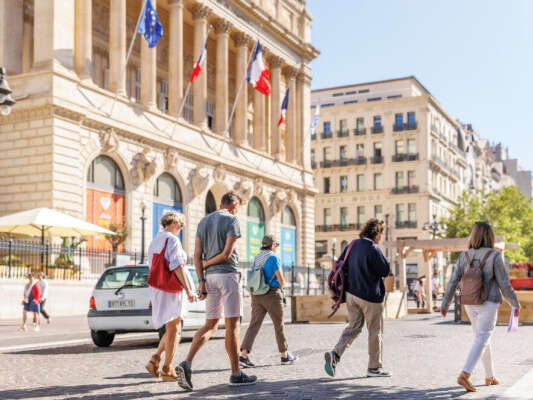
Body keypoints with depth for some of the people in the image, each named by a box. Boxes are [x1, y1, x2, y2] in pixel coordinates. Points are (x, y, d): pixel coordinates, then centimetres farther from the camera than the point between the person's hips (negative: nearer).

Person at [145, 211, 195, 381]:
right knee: (173, 329, 0)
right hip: (170, 289, -9)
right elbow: (177, 267, -19)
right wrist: (188, 290, -18)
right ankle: (167, 370, 2)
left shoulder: (155, 241, 16)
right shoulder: (172, 240, -12)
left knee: (173, 328, 17)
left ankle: (155, 360, 6)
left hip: (156, 288, 9)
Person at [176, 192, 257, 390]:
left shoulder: (203, 221, 15)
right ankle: (236, 373, 6)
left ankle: (186, 364, -7)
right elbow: (227, 253, -16)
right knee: (232, 325, 0)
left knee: (210, 325, 10)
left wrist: (201, 281, 3)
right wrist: (205, 264, -2)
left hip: (210, 277, 6)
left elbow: (197, 254, 7)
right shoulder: (232, 221, -6)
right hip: (228, 275, -6)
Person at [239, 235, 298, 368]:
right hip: (272, 295, -6)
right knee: (279, 325, 7)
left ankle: (244, 355, -14)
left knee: (254, 325, -1)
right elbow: (281, 280, -14)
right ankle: (285, 356, 18)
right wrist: (281, 284, 10)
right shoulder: (273, 257, -10)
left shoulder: (257, 258, 13)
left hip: (257, 295, 6)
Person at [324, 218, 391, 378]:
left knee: (353, 326, 15)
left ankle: (335, 354, -4)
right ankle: (375, 367, 14)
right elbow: (386, 271, -11)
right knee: (375, 331, 7)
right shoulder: (374, 249, -16)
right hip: (370, 296, -7)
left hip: (351, 293, 7)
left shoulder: (352, 245, 8)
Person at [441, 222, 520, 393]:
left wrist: (445, 305, 8)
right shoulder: (494, 256, -11)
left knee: (482, 338, 19)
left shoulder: (464, 256, 1)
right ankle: (464, 375, -21)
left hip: (470, 304, 5)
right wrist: (515, 304, 4)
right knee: (481, 340, -6)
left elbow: (453, 282, 0)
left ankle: (489, 376, 27)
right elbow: (504, 284, -10)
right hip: (488, 304, -5)